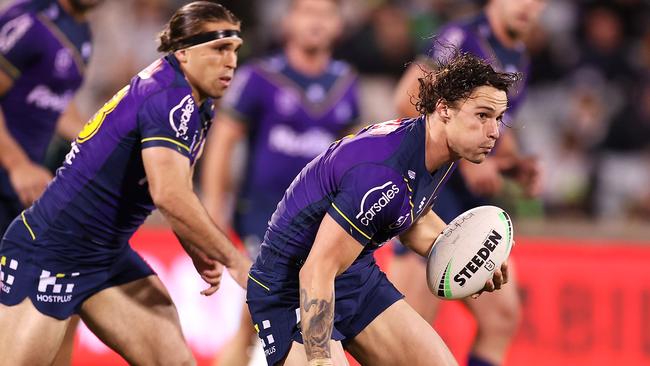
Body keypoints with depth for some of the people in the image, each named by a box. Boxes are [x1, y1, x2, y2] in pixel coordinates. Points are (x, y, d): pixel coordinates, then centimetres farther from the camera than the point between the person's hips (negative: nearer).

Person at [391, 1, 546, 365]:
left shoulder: (519, 59, 15)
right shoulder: (462, 37, -10)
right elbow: (409, 100, -20)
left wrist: (516, 164, 8)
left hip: (473, 198, 9)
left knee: (502, 316, 3)